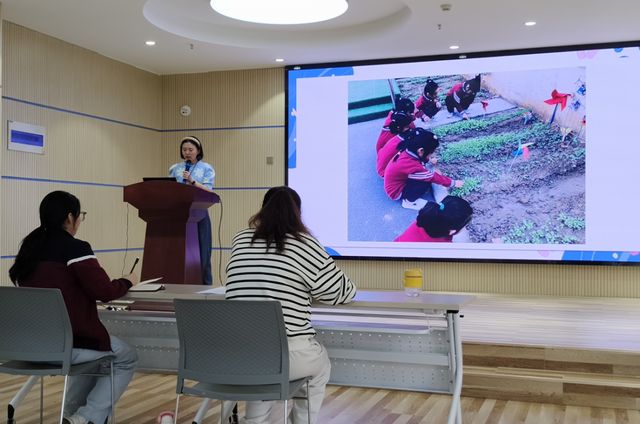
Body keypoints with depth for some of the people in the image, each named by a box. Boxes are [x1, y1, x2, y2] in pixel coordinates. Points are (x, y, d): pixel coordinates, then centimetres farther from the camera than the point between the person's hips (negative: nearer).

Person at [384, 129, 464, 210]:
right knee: (426, 181, -22)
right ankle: (408, 201, -3)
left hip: (399, 183, 9)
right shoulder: (412, 166, -36)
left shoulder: (407, 151, -12)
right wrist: (453, 183, -13)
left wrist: (429, 160, 21)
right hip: (396, 192, -9)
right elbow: (433, 177, -24)